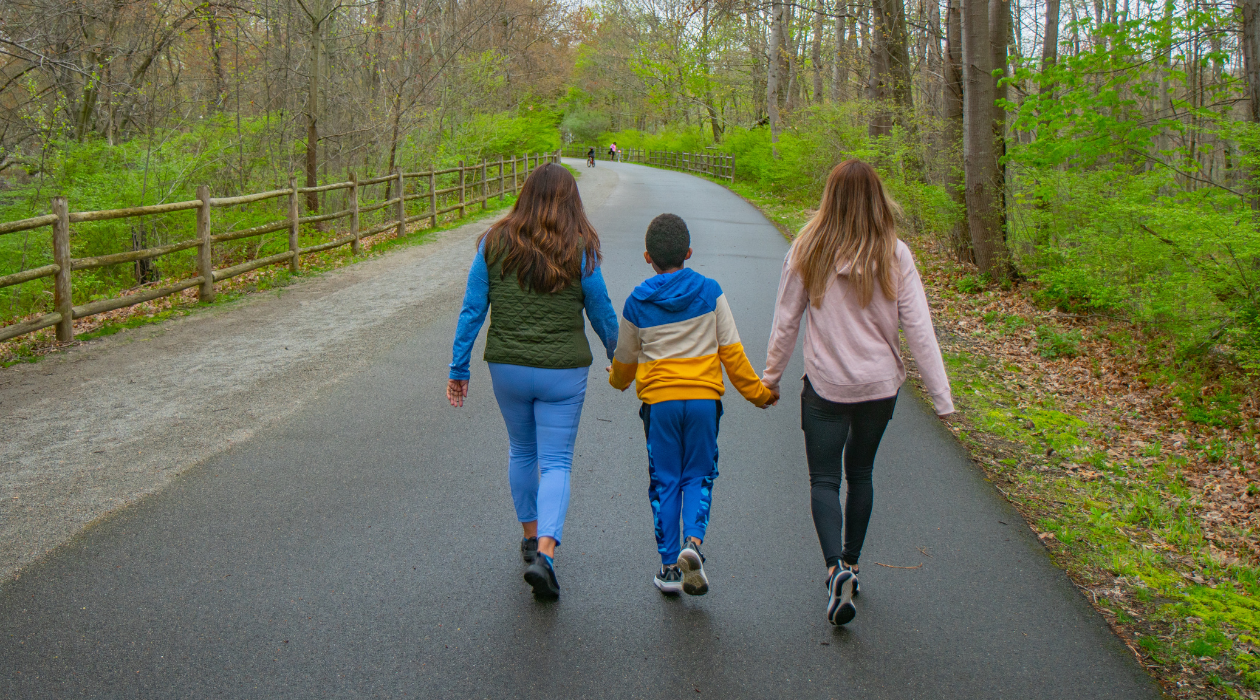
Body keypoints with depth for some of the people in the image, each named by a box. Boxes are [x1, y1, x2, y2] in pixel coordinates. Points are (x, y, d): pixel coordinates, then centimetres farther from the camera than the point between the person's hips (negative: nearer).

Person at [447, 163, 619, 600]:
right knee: (556, 463, 4)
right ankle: (545, 551, -12)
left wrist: (458, 369, 6)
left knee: (522, 452, 22)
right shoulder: (580, 252, -8)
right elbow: (603, 315, 1)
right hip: (563, 372, -2)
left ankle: (530, 536, 35)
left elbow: (472, 310, -1)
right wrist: (620, 359, 18)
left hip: (507, 367, 3)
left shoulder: (495, 243, -2)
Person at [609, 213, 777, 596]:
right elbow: (731, 351, 1)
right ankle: (694, 542, -11)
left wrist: (617, 378, 36)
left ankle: (669, 567, 11)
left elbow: (625, 361, 13)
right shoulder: (710, 292, -1)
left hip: (658, 399, 0)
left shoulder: (637, 304, 0)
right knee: (699, 475, 13)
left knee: (664, 481, 10)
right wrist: (757, 392, 12)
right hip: (704, 396, 0)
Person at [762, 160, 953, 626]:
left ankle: (836, 567, -18)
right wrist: (942, 398, -2)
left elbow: (786, 321, -2)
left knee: (824, 480, 3)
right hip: (880, 385, 2)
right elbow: (919, 330, -7)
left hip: (825, 386, -2)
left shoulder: (808, 250, -9)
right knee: (860, 474, 20)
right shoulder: (894, 255, -8)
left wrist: (772, 374, 13)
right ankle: (851, 564, 30)